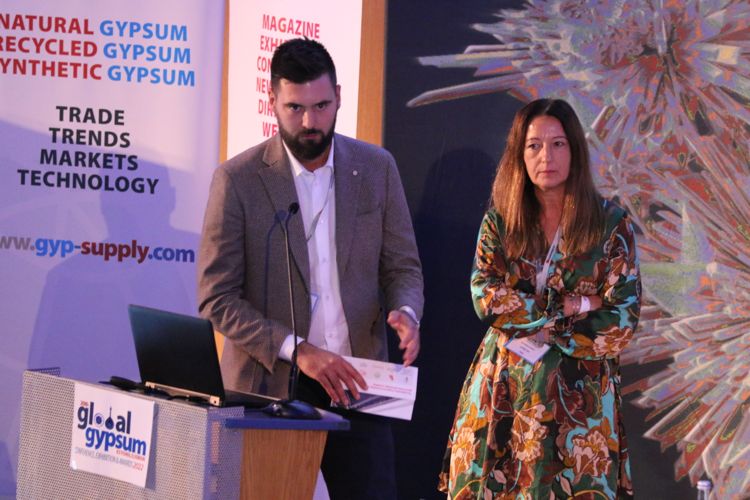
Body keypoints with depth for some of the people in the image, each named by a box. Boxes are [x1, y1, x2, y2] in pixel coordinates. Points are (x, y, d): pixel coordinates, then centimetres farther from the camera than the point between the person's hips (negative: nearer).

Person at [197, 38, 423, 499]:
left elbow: (403, 265, 10)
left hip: (353, 381, 2)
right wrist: (296, 350, -20)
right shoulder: (238, 180, -7)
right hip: (270, 386, -2)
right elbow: (217, 299, -9)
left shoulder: (377, 168, 4)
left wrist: (405, 311, -13)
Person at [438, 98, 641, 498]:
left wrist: (546, 339, -12)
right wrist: (571, 305, -11)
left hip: (578, 393, -2)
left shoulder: (610, 223, -1)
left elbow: (623, 319, -6)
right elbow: (486, 299, -6)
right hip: (503, 389, 2)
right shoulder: (499, 221, 6)